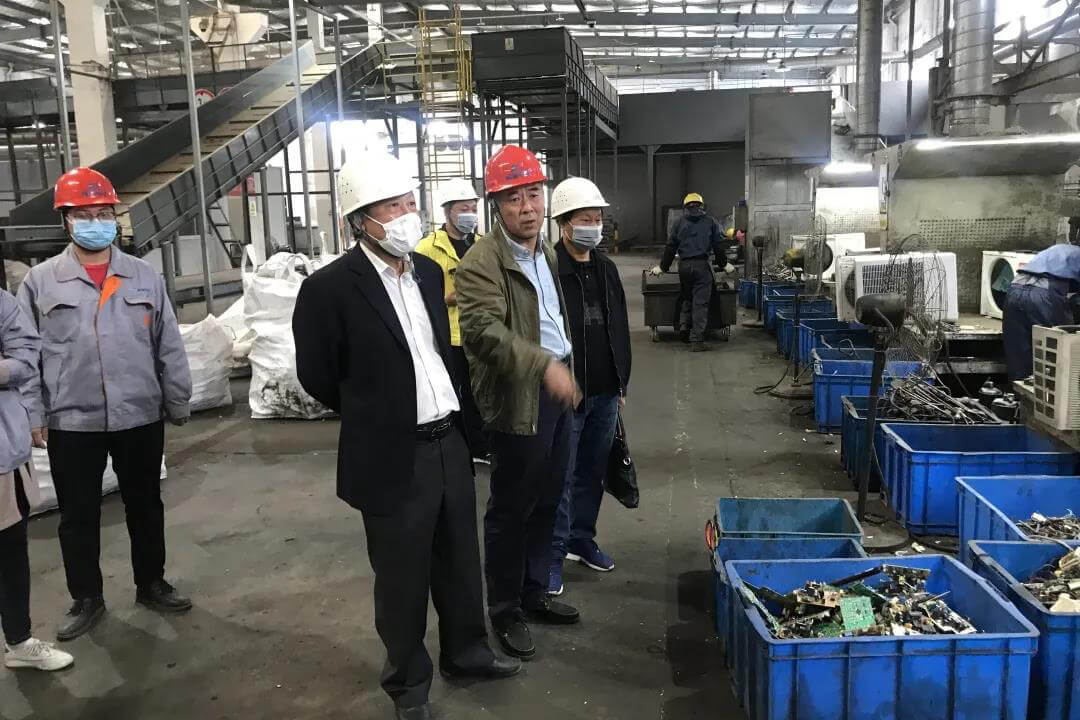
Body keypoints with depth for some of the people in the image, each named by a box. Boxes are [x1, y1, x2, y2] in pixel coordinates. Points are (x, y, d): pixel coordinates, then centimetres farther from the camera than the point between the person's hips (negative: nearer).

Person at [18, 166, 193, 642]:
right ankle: (86, 598, 28)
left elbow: (169, 347, 4)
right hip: (71, 423, -1)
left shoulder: (145, 276, 2)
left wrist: (177, 404, 4)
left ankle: (151, 585, 32)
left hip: (140, 417, 1)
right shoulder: (40, 281, -1)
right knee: (78, 516, 10)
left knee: (145, 507, 14)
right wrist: (33, 416, -3)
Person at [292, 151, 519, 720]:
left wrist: (453, 414, 13)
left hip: (450, 444, 6)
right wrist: (375, 415, 5)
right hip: (393, 459, -6)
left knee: (460, 562, 21)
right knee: (402, 580, 11)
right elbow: (317, 377, -6)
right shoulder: (329, 289, -16)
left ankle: (466, 651, 44)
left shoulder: (429, 271, 5)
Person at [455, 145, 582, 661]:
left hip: (556, 390, 8)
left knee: (546, 502, 18)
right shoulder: (482, 263, -16)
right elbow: (482, 329, -30)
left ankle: (534, 593, 35)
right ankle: (505, 612, 21)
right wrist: (543, 365, -37)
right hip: (517, 400, -8)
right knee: (511, 510, 4)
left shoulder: (545, 252, 12)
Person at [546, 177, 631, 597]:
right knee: (560, 479, 2)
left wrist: (621, 383, 17)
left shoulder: (606, 268, 11)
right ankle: (553, 554, 14)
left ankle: (582, 541, 32)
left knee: (593, 474, 17)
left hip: (605, 393, 7)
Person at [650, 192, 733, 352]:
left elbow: (671, 247, 11)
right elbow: (719, 246, 7)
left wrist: (663, 267, 18)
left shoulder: (680, 222, 12)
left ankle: (684, 326, 7)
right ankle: (696, 340, -5)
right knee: (700, 302, -2)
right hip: (702, 265, -2)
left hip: (683, 265, 3)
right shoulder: (710, 221, 8)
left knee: (687, 298, 22)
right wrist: (723, 264, 19)